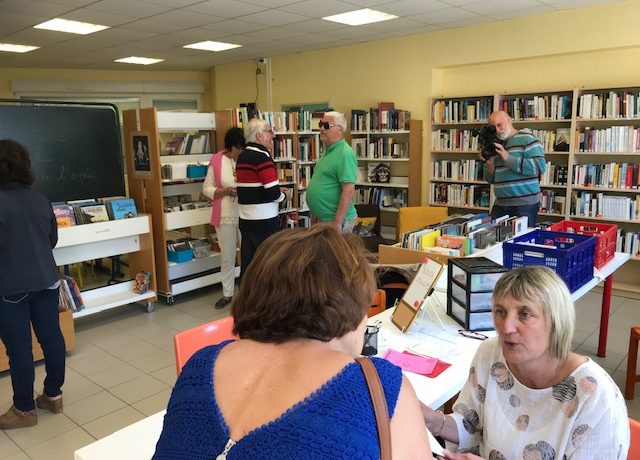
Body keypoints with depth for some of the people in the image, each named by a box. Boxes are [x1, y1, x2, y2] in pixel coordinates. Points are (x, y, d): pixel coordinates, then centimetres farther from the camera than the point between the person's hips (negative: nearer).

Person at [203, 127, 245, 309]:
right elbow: (207, 189, 1)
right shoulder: (217, 160, -3)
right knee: (227, 257, 12)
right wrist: (226, 191, -15)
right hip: (225, 216, 1)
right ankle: (227, 294, 27)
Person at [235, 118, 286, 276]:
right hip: (264, 220, -8)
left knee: (248, 263, 12)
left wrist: (276, 190, 12)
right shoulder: (262, 156, -15)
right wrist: (283, 195, 1)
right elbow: (274, 193, -20)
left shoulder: (242, 156, 12)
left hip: (246, 219, 8)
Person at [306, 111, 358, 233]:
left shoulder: (345, 154, -18)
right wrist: (317, 216, 17)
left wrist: (337, 222, -24)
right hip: (323, 218, 9)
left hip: (336, 220, -9)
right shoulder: (328, 151, 12)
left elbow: (349, 190, -24)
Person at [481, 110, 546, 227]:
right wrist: (489, 163, -4)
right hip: (499, 205, 6)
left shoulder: (527, 139, -5)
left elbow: (540, 167, -18)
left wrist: (509, 159, -20)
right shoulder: (496, 145, 14)